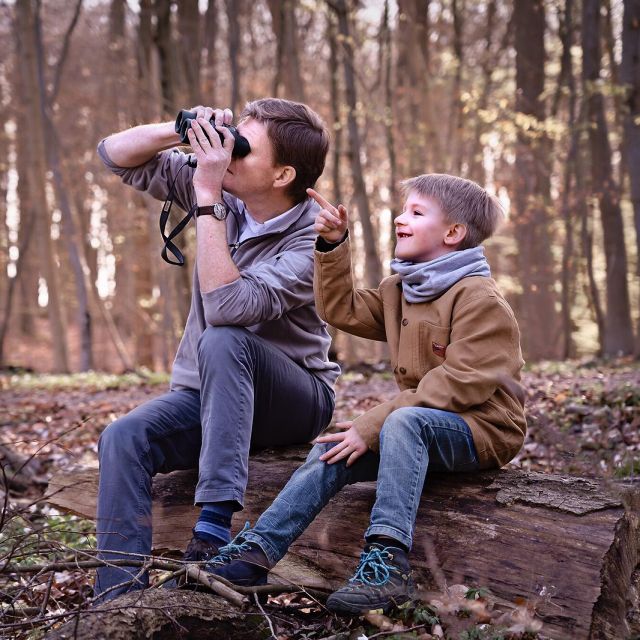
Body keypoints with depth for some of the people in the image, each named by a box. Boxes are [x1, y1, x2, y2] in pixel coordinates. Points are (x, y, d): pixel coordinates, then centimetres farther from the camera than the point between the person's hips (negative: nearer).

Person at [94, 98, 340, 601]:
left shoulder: (311, 239, -19)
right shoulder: (225, 192, -2)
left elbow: (228, 307, -33)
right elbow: (115, 155, 3)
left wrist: (207, 200, -30)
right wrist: (180, 130, -16)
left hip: (295, 400, -5)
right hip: (207, 393, 5)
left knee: (223, 341, -36)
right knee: (123, 439, -25)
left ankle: (214, 527, -40)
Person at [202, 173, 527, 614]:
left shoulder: (479, 298, -15)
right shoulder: (400, 290, 14)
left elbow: (458, 385, -23)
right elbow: (343, 310, 18)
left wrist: (372, 426, -25)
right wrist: (334, 246, 5)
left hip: (482, 429, -8)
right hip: (415, 430, 8)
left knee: (404, 421, -37)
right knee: (334, 450, -9)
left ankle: (389, 559, -44)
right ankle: (258, 551, -10)